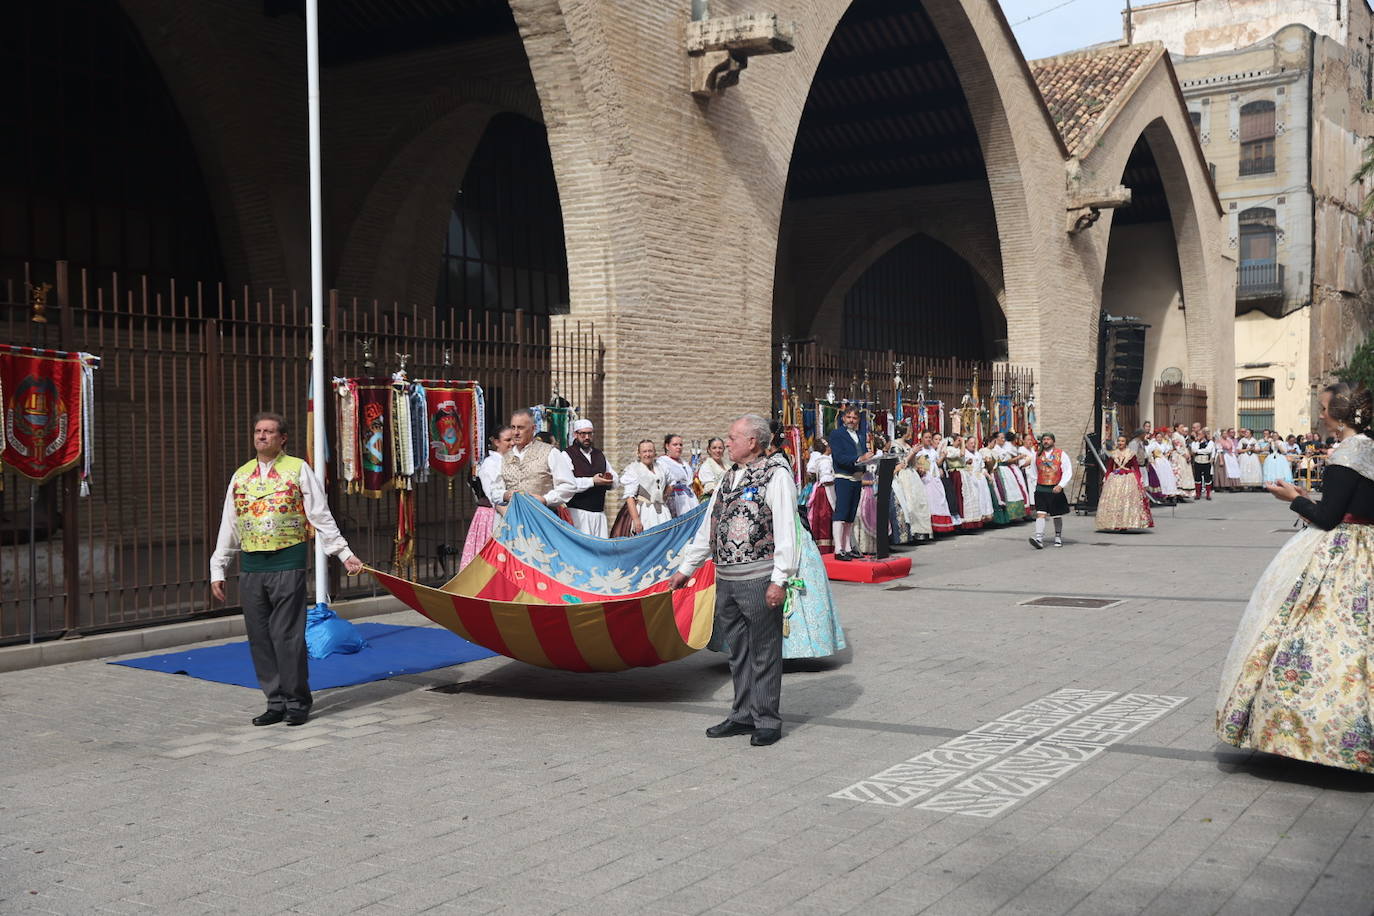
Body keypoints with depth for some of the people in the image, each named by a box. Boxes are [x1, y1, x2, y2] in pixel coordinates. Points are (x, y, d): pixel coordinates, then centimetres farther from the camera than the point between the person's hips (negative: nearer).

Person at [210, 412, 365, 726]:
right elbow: (229, 526, 17)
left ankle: (297, 701, 7)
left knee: (287, 635, -6)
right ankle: (276, 701, 17)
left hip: (288, 563, -5)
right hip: (251, 567, 5)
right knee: (259, 637, 6)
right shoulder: (240, 476, 15)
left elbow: (321, 517, 1)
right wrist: (217, 570, 13)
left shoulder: (298, 470, 2)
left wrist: (344, 554, -6)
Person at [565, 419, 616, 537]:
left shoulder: (599, 455, 21)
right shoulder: (568, 455, -1)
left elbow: (615, 482, 23)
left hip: (599, 513, 6)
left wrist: (609, 481, -1)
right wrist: (592, 481, -17)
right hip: (578, 513, -6)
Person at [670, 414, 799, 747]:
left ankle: (767, 720, 9)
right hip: (725, 580, 7)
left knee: (764, 653, 0)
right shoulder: (728, 479, 16)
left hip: (758, 580, -7)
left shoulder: (776, 477, -7)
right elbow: (708, 529, 22)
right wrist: (686, 569, 22)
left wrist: (779, 580, -19)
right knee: (738, 651, 13)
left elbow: (786, 532, -13)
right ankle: (742, 715, 23)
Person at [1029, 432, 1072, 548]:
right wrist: (1035, 486, 12)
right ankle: (1039, 539, -23)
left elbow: (1068, 472, -7)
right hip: (1041, 489, 1)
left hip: (1056, 489, -1)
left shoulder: (1061, 454, -3)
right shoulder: (1037, 455, 6)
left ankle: (1058, 537, 31)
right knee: (1040, 514, -14)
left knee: (1057, 515, 13)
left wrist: (1061, 485, -18)